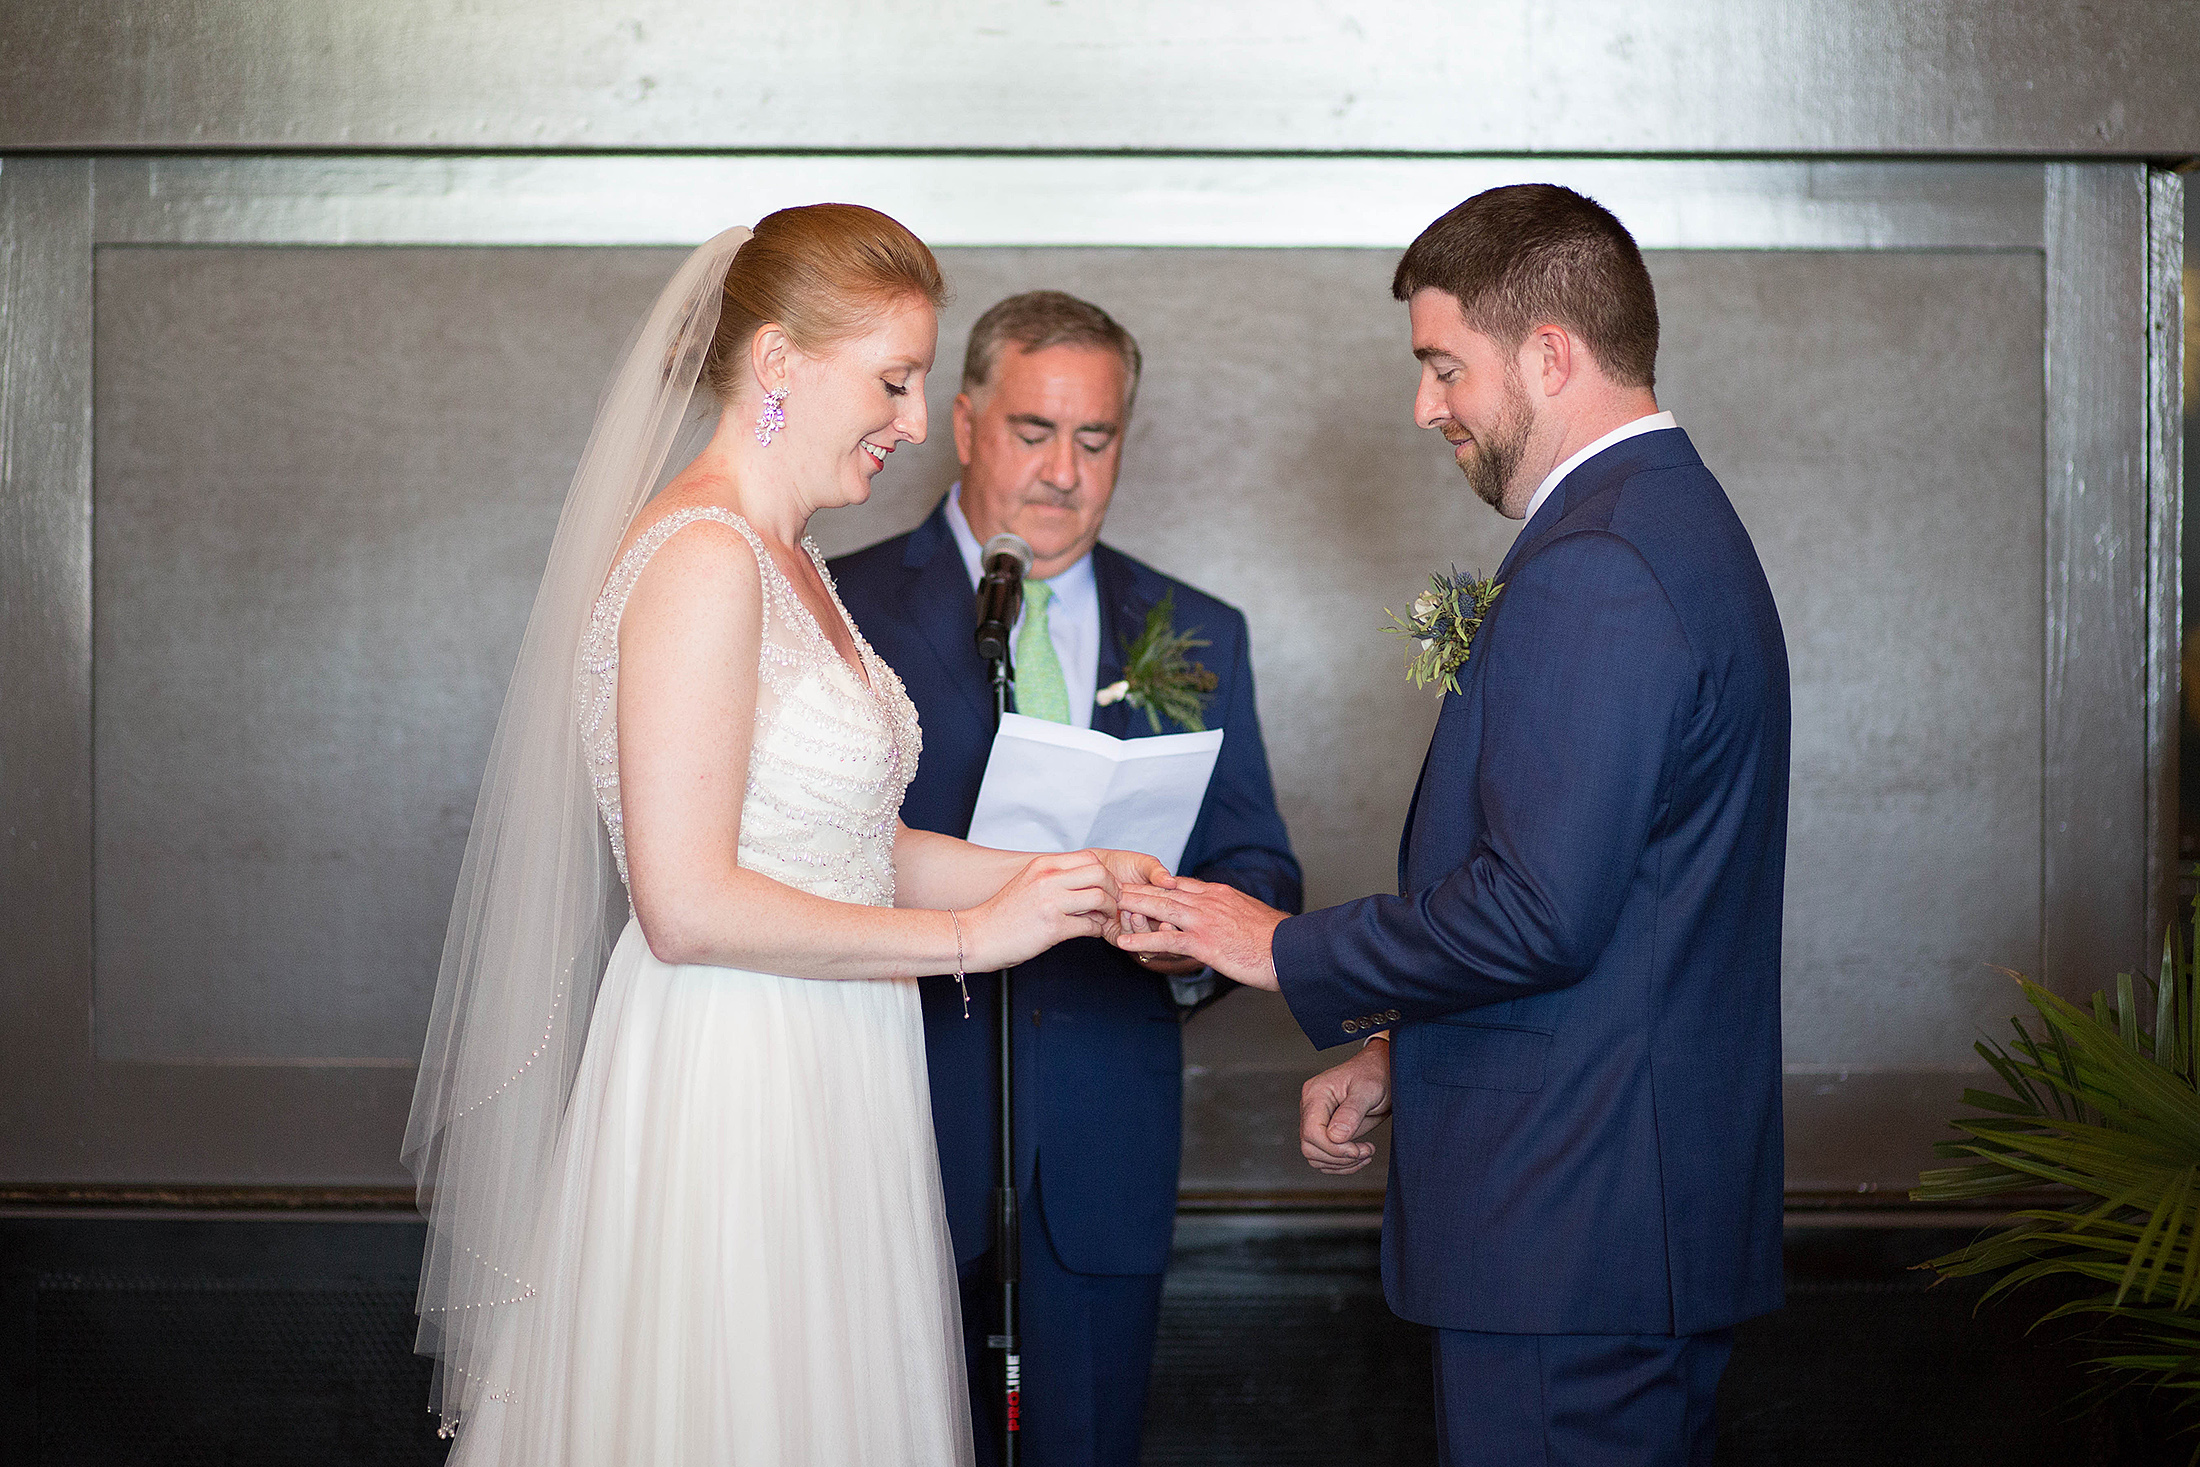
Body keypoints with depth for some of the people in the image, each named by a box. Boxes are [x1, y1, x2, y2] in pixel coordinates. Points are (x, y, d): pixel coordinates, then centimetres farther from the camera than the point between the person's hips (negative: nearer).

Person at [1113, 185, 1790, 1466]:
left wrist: (1289, 952, -10)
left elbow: (1538, 913, -24)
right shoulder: (1676, 521, 15)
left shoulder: (1592, 570, -19)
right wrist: (1398, 1051, 15)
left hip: (1567, 1230, -10)